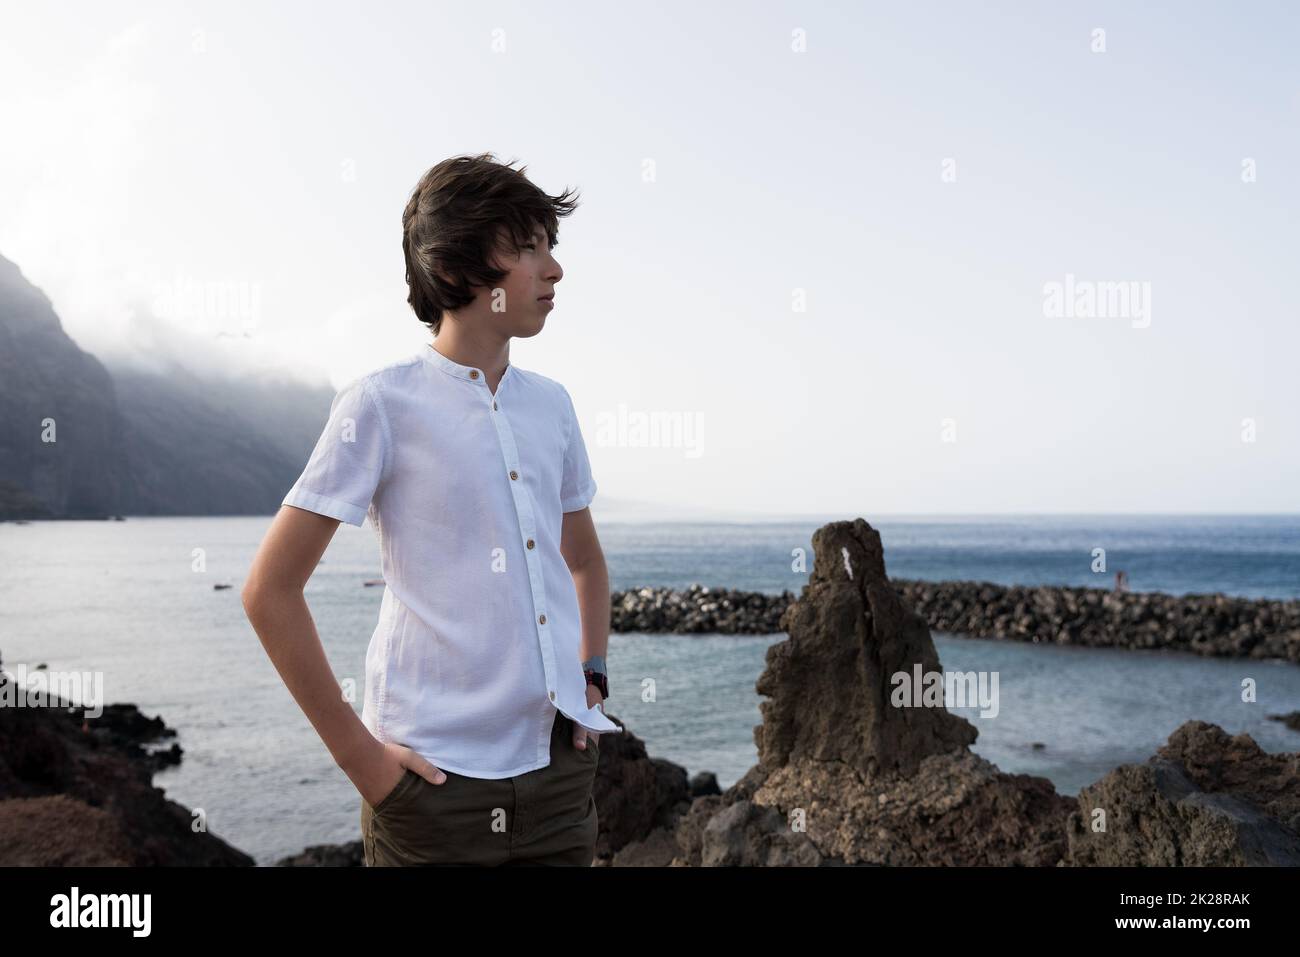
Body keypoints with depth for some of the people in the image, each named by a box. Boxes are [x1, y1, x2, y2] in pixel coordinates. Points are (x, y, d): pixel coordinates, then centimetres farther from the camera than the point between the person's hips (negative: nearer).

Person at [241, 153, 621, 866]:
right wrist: (356, 752, -10)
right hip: (439, 781, -5)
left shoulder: (550, 405, 8)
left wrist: (592, 675, 8)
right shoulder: (383, 403, -8)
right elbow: (269, 590, -8)